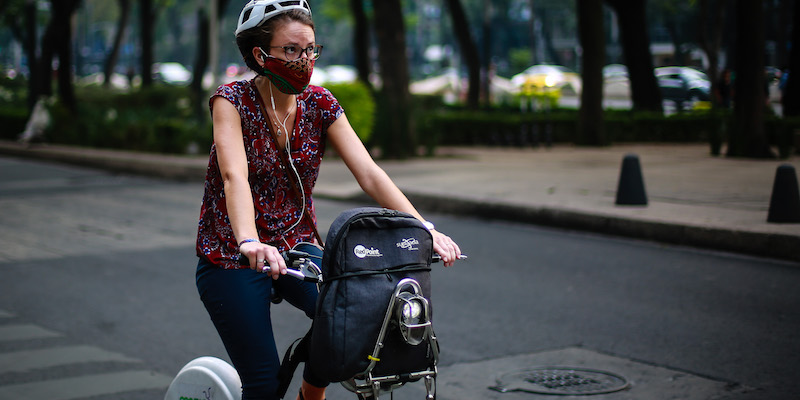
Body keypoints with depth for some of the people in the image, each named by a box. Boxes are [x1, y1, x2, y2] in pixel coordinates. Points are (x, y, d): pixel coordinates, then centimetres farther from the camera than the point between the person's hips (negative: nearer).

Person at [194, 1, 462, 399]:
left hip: (296, 247, 4)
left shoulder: (319, 104, -3)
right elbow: (235, 176, -33)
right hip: (233, 260, -4)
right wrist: (250, 243, -51)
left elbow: (368, 173, -12)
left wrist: (424, 228, -25)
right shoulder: (233, 100, -16)